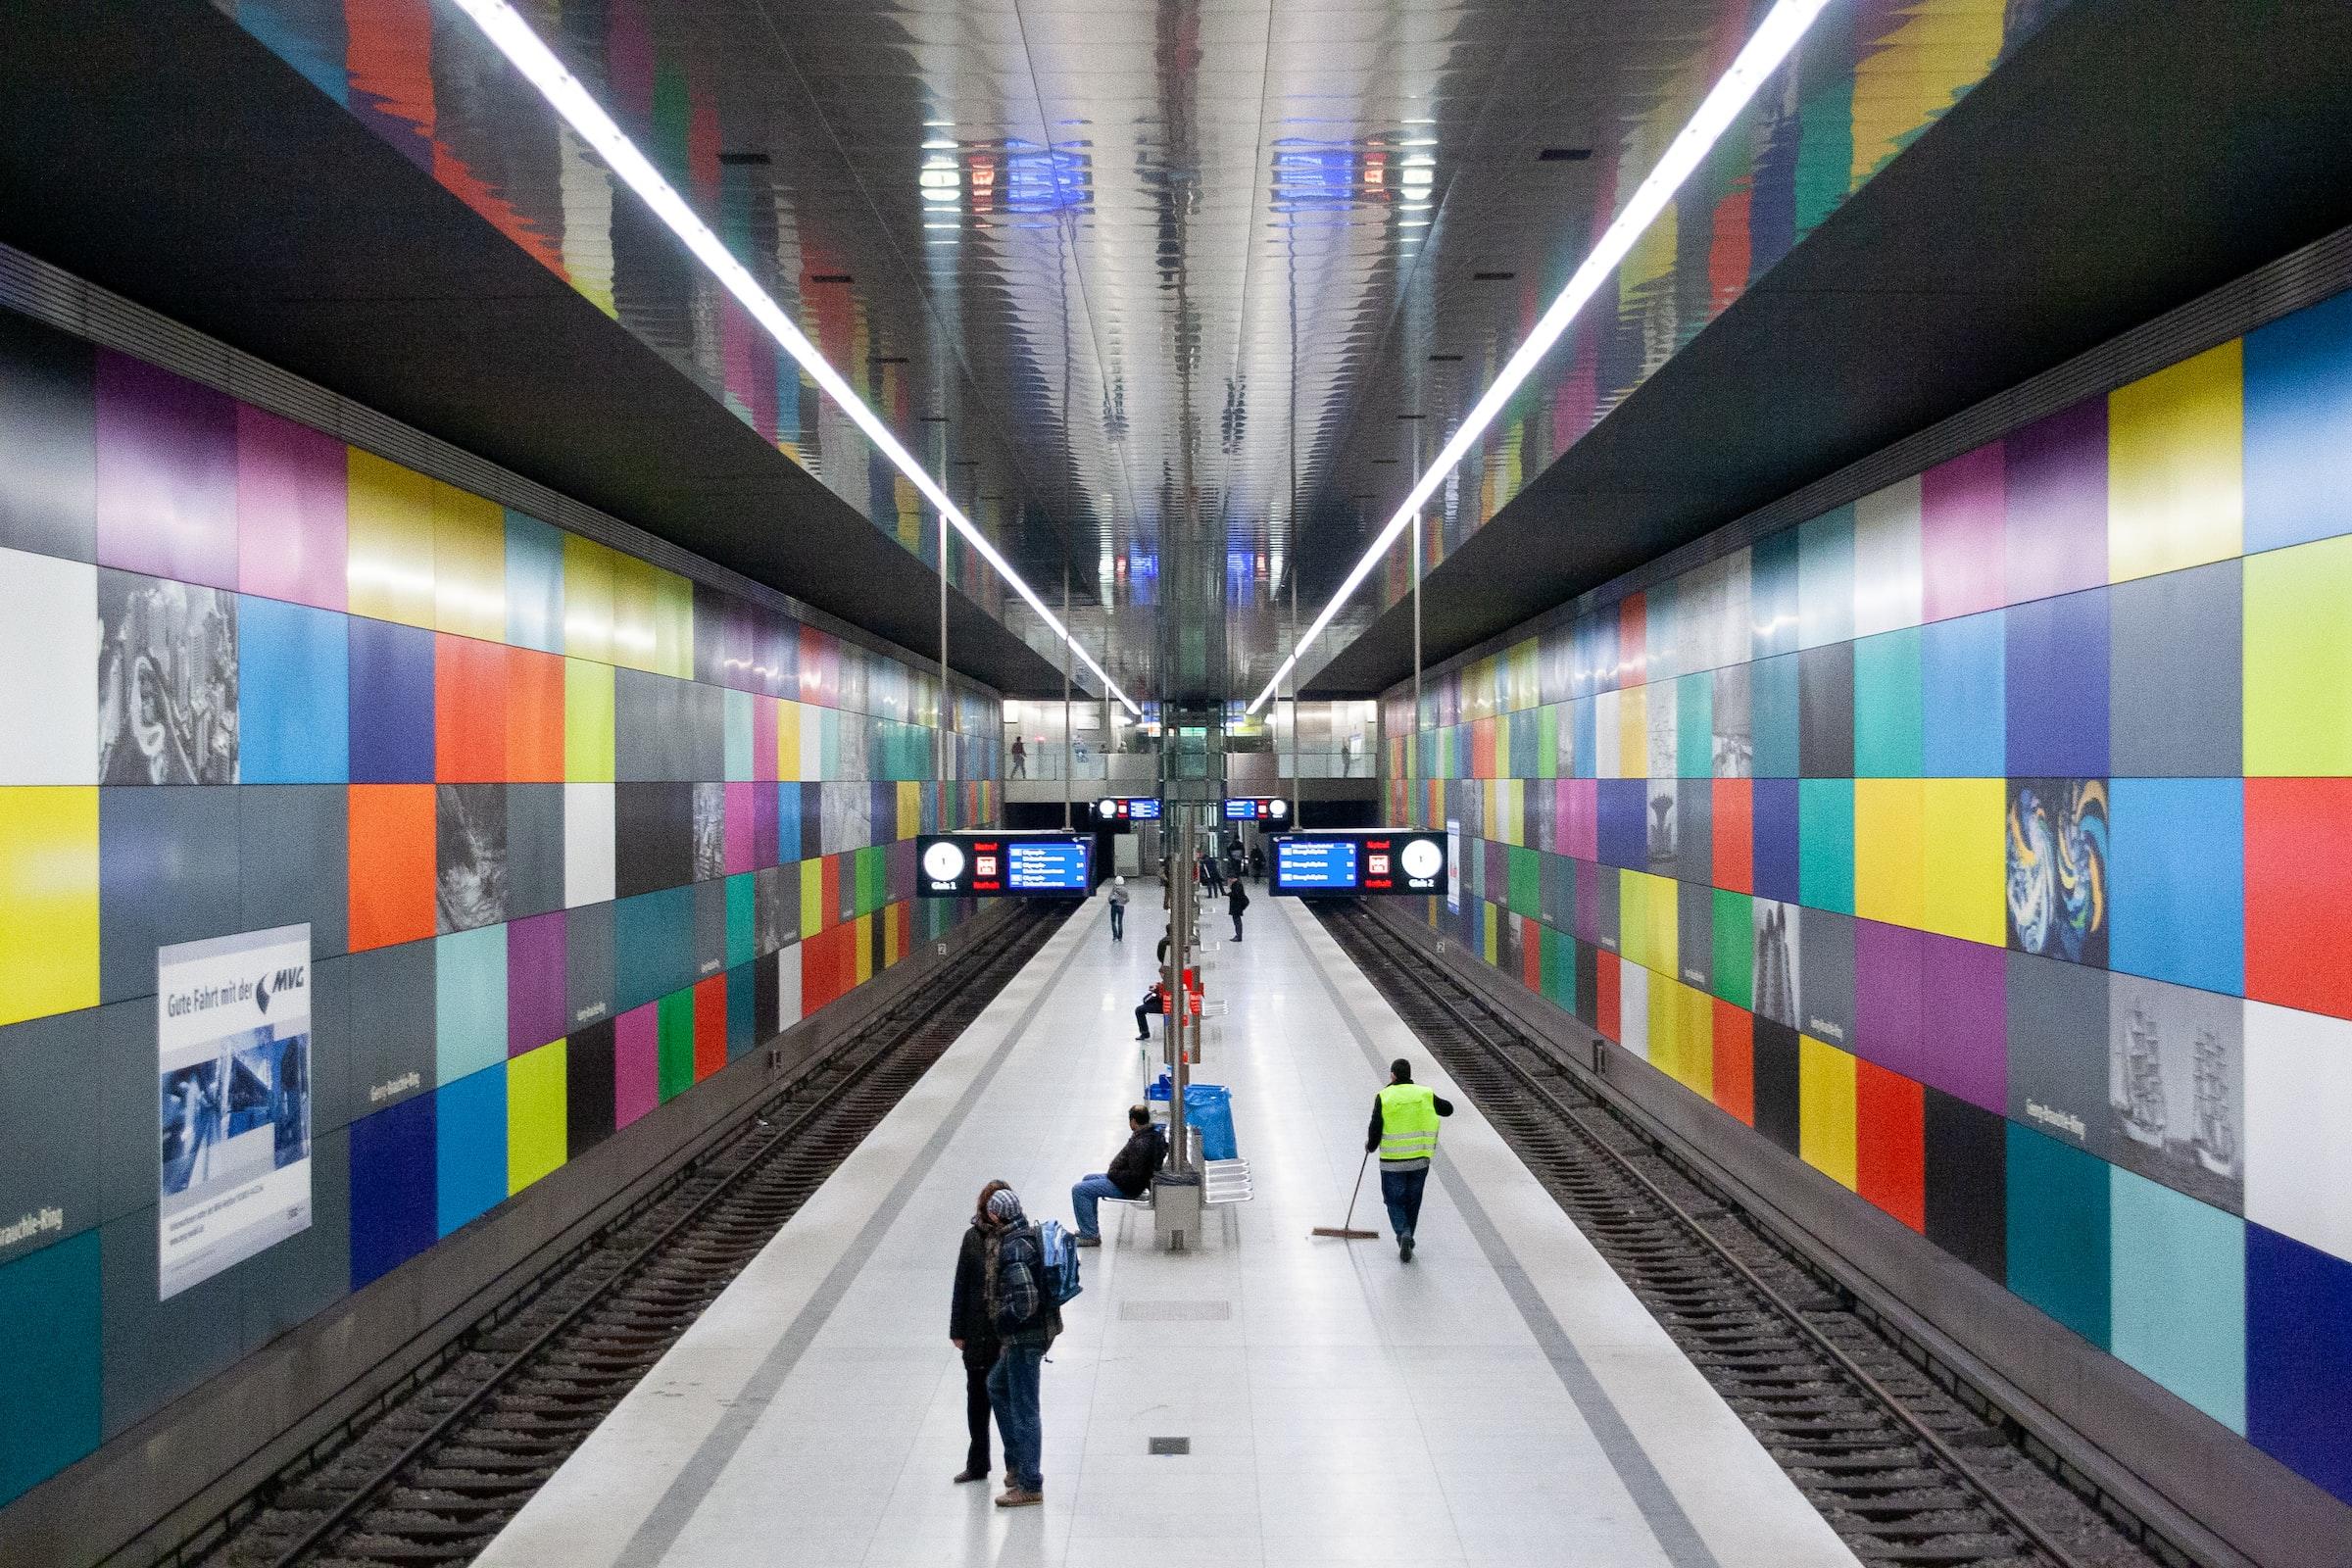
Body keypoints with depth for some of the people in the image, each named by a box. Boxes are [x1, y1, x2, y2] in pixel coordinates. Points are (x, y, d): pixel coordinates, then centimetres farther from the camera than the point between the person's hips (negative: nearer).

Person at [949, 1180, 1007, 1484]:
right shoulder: (974, 1237, -2)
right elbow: (962, 1285, 3)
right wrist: (957, 1330, 3)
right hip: (979, 1333, 3)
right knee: (977, 1397, 15)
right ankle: (977, 1464, 30)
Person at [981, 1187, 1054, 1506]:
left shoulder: (1013, 1250, -23)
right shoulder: (1032, 1235, 8)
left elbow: (1025, 1300, -29)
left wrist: (1003, 1327, -13)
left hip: (1025, 1336, -10)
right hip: (1040, 1328, 11)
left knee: (1023, 1408, -1)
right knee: (996, 1386, 25)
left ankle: (1030, 1486, 8)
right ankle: (1017, 1463, 31)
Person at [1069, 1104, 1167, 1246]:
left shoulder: (1141, 1144, -30)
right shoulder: (1153, 1133, 1)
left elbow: (1134, 1176, -31)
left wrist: (1113, 1175, -16)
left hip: (1126, 1187, -11)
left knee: (1079, 1190, -10)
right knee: (1087, 1179, 26)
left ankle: (1090, 1236, -5)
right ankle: (1090, 1229, 30)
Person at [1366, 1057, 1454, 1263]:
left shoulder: (1384, 1097, -9)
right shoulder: (1424, 1095, 0)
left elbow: (1376, 1129, -9)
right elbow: (1448, 1109, 15)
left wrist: (1370, 1146, 10)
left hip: (1392, 1161, -3)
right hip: (1420, 1159, 3)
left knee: (1395, 1202, 8)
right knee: (1413, 1201, 18)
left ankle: (1404, 1234, -14)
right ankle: (1407, 1238, 27)